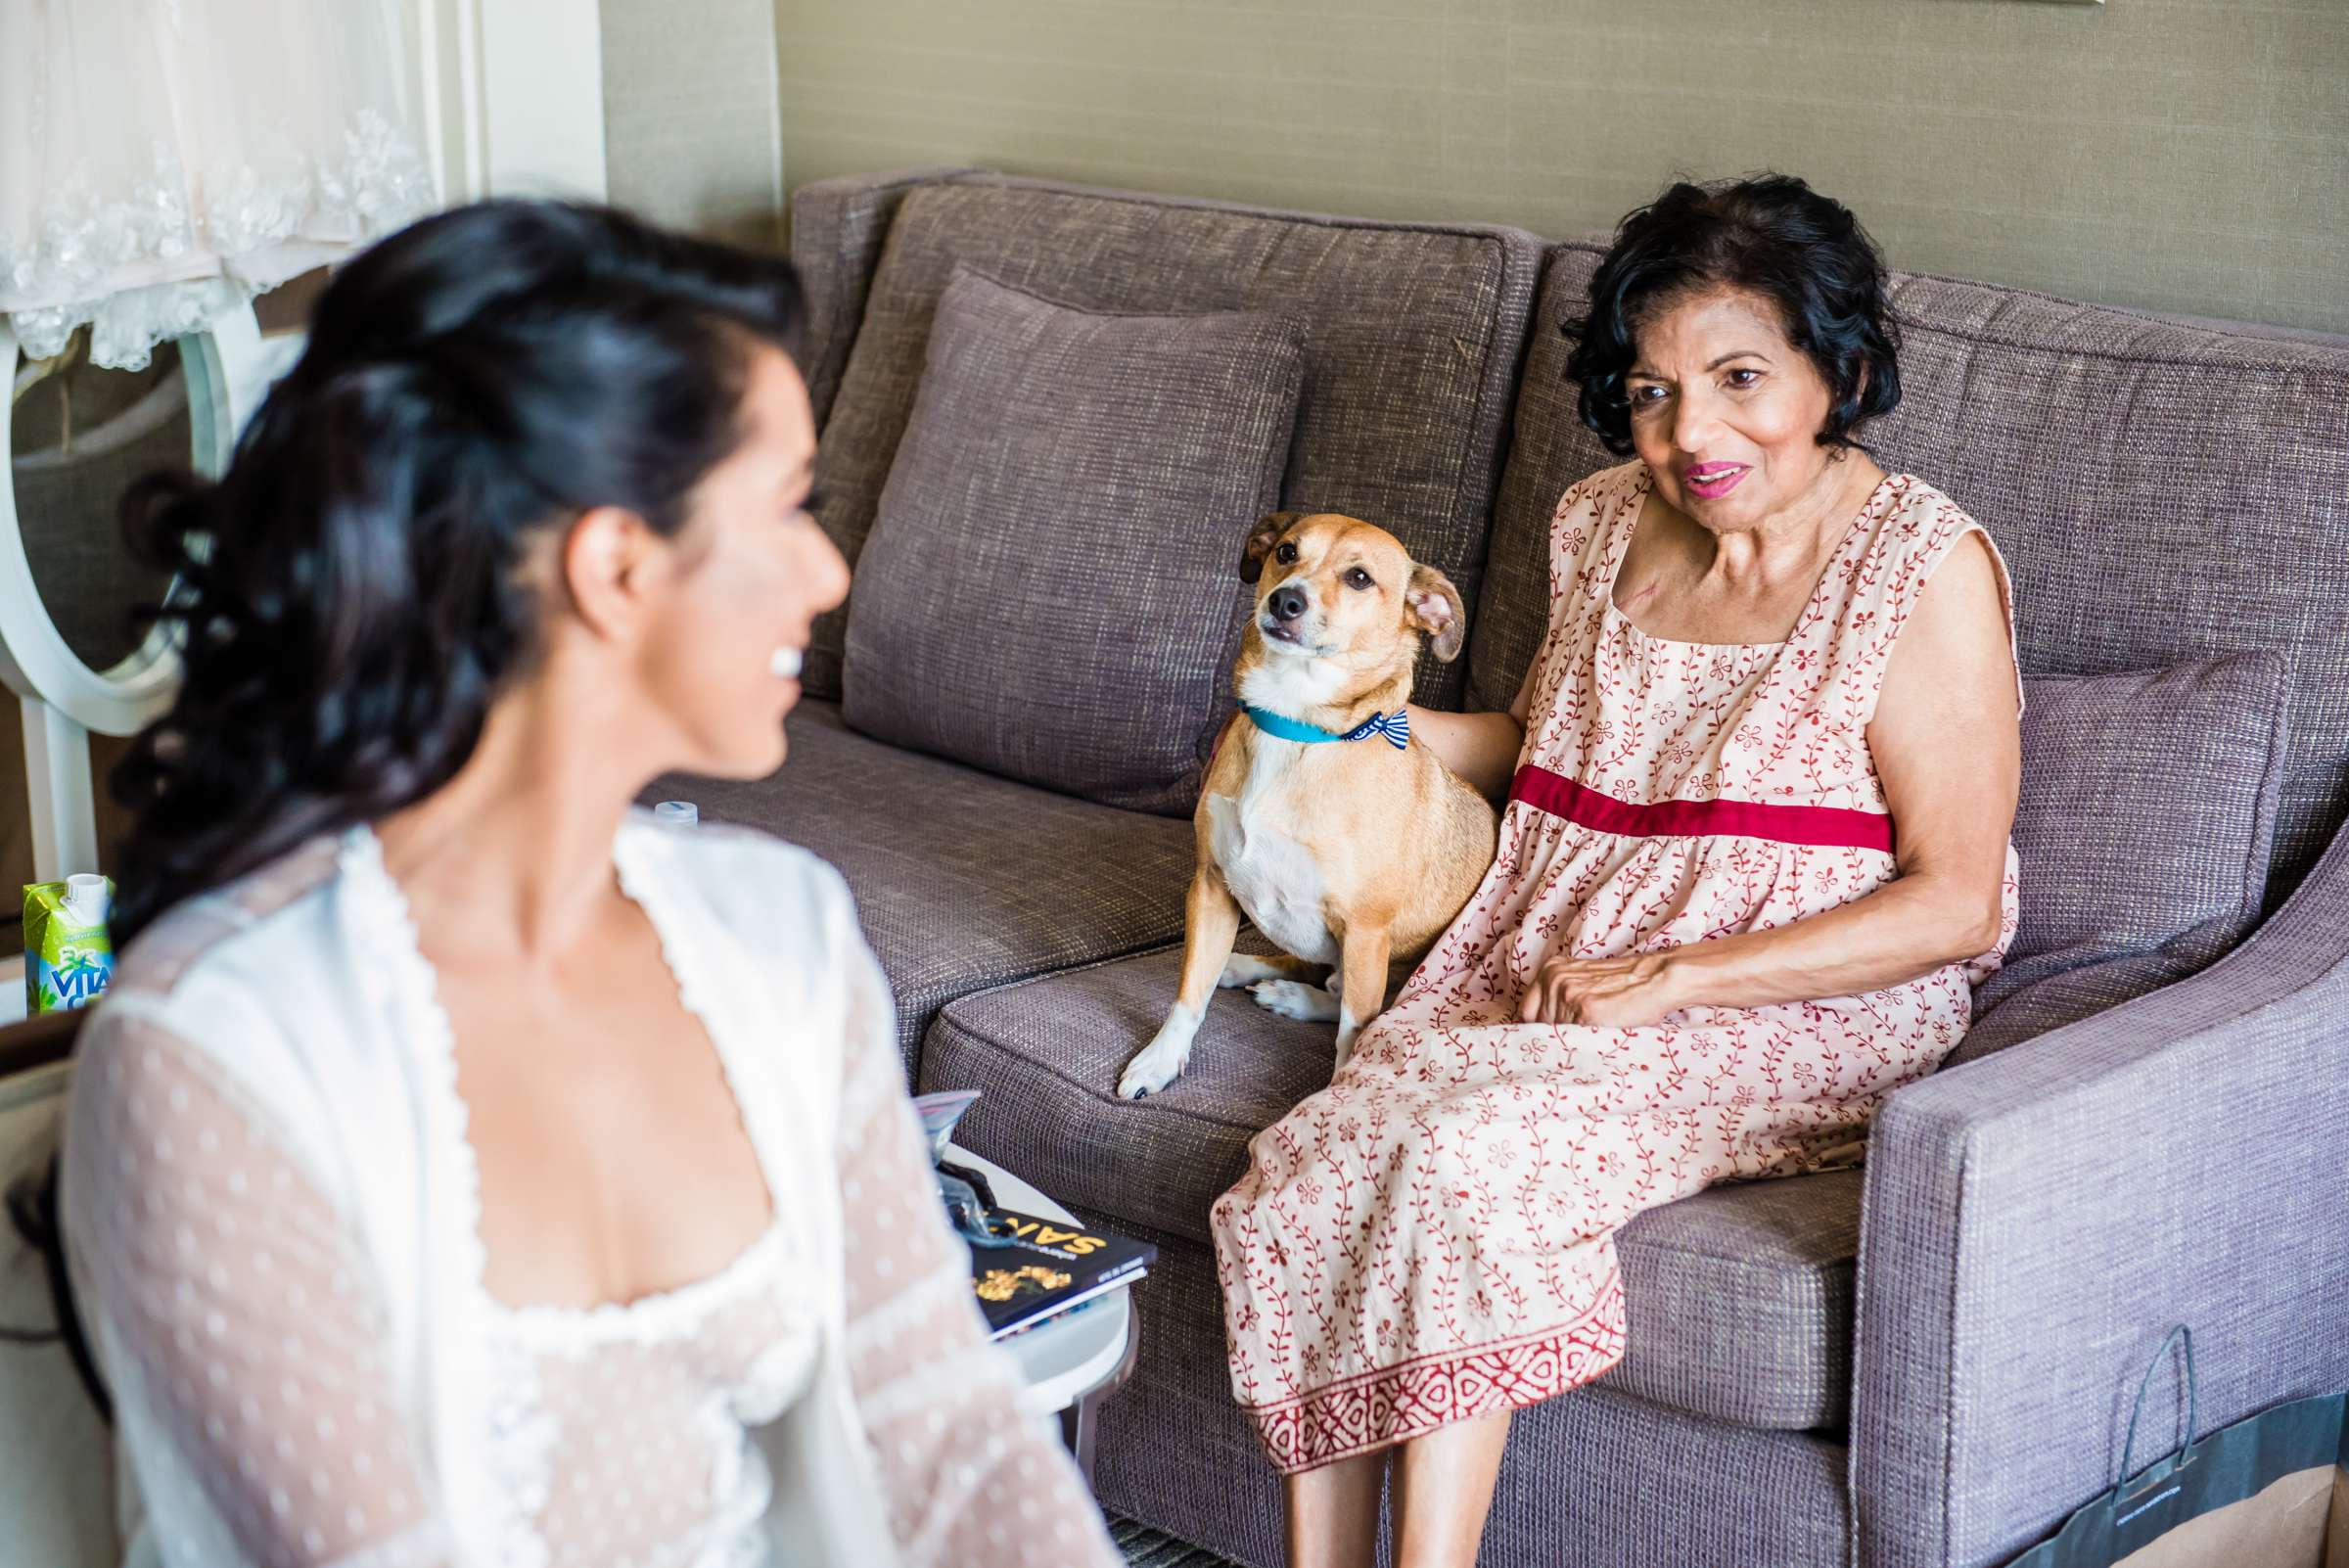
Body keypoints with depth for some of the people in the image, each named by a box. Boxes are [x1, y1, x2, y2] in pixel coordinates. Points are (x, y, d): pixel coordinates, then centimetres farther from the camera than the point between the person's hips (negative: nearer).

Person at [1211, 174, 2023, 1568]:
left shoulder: (1923, 566, -9)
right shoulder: (1605, 527, 10)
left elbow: (1955, 904, -12)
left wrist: (1669, 977, -18)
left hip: (1797, 1022, -6)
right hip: (1539, 980, 6)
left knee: (1464, 1154, -31)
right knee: (1308, 1169, -21)